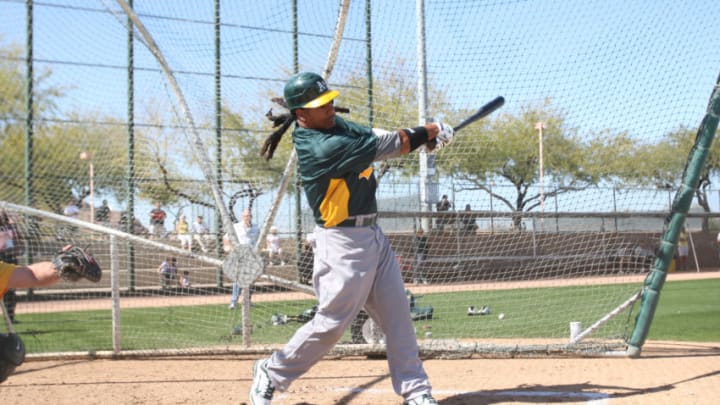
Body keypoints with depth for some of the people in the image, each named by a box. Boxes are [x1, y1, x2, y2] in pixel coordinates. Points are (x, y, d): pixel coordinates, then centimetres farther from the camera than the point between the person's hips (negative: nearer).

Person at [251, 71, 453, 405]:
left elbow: (377, 137, 3)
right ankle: (271, 374, 16)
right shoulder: (318, 149, -22)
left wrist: (428, 134, -12)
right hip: (343, 242, -9)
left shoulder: (336, 125, 7)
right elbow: (379, 147, -18)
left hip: (373, 235, 9)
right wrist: (427, 133, -6)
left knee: (397, 316, 8)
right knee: (331, 322, -3)